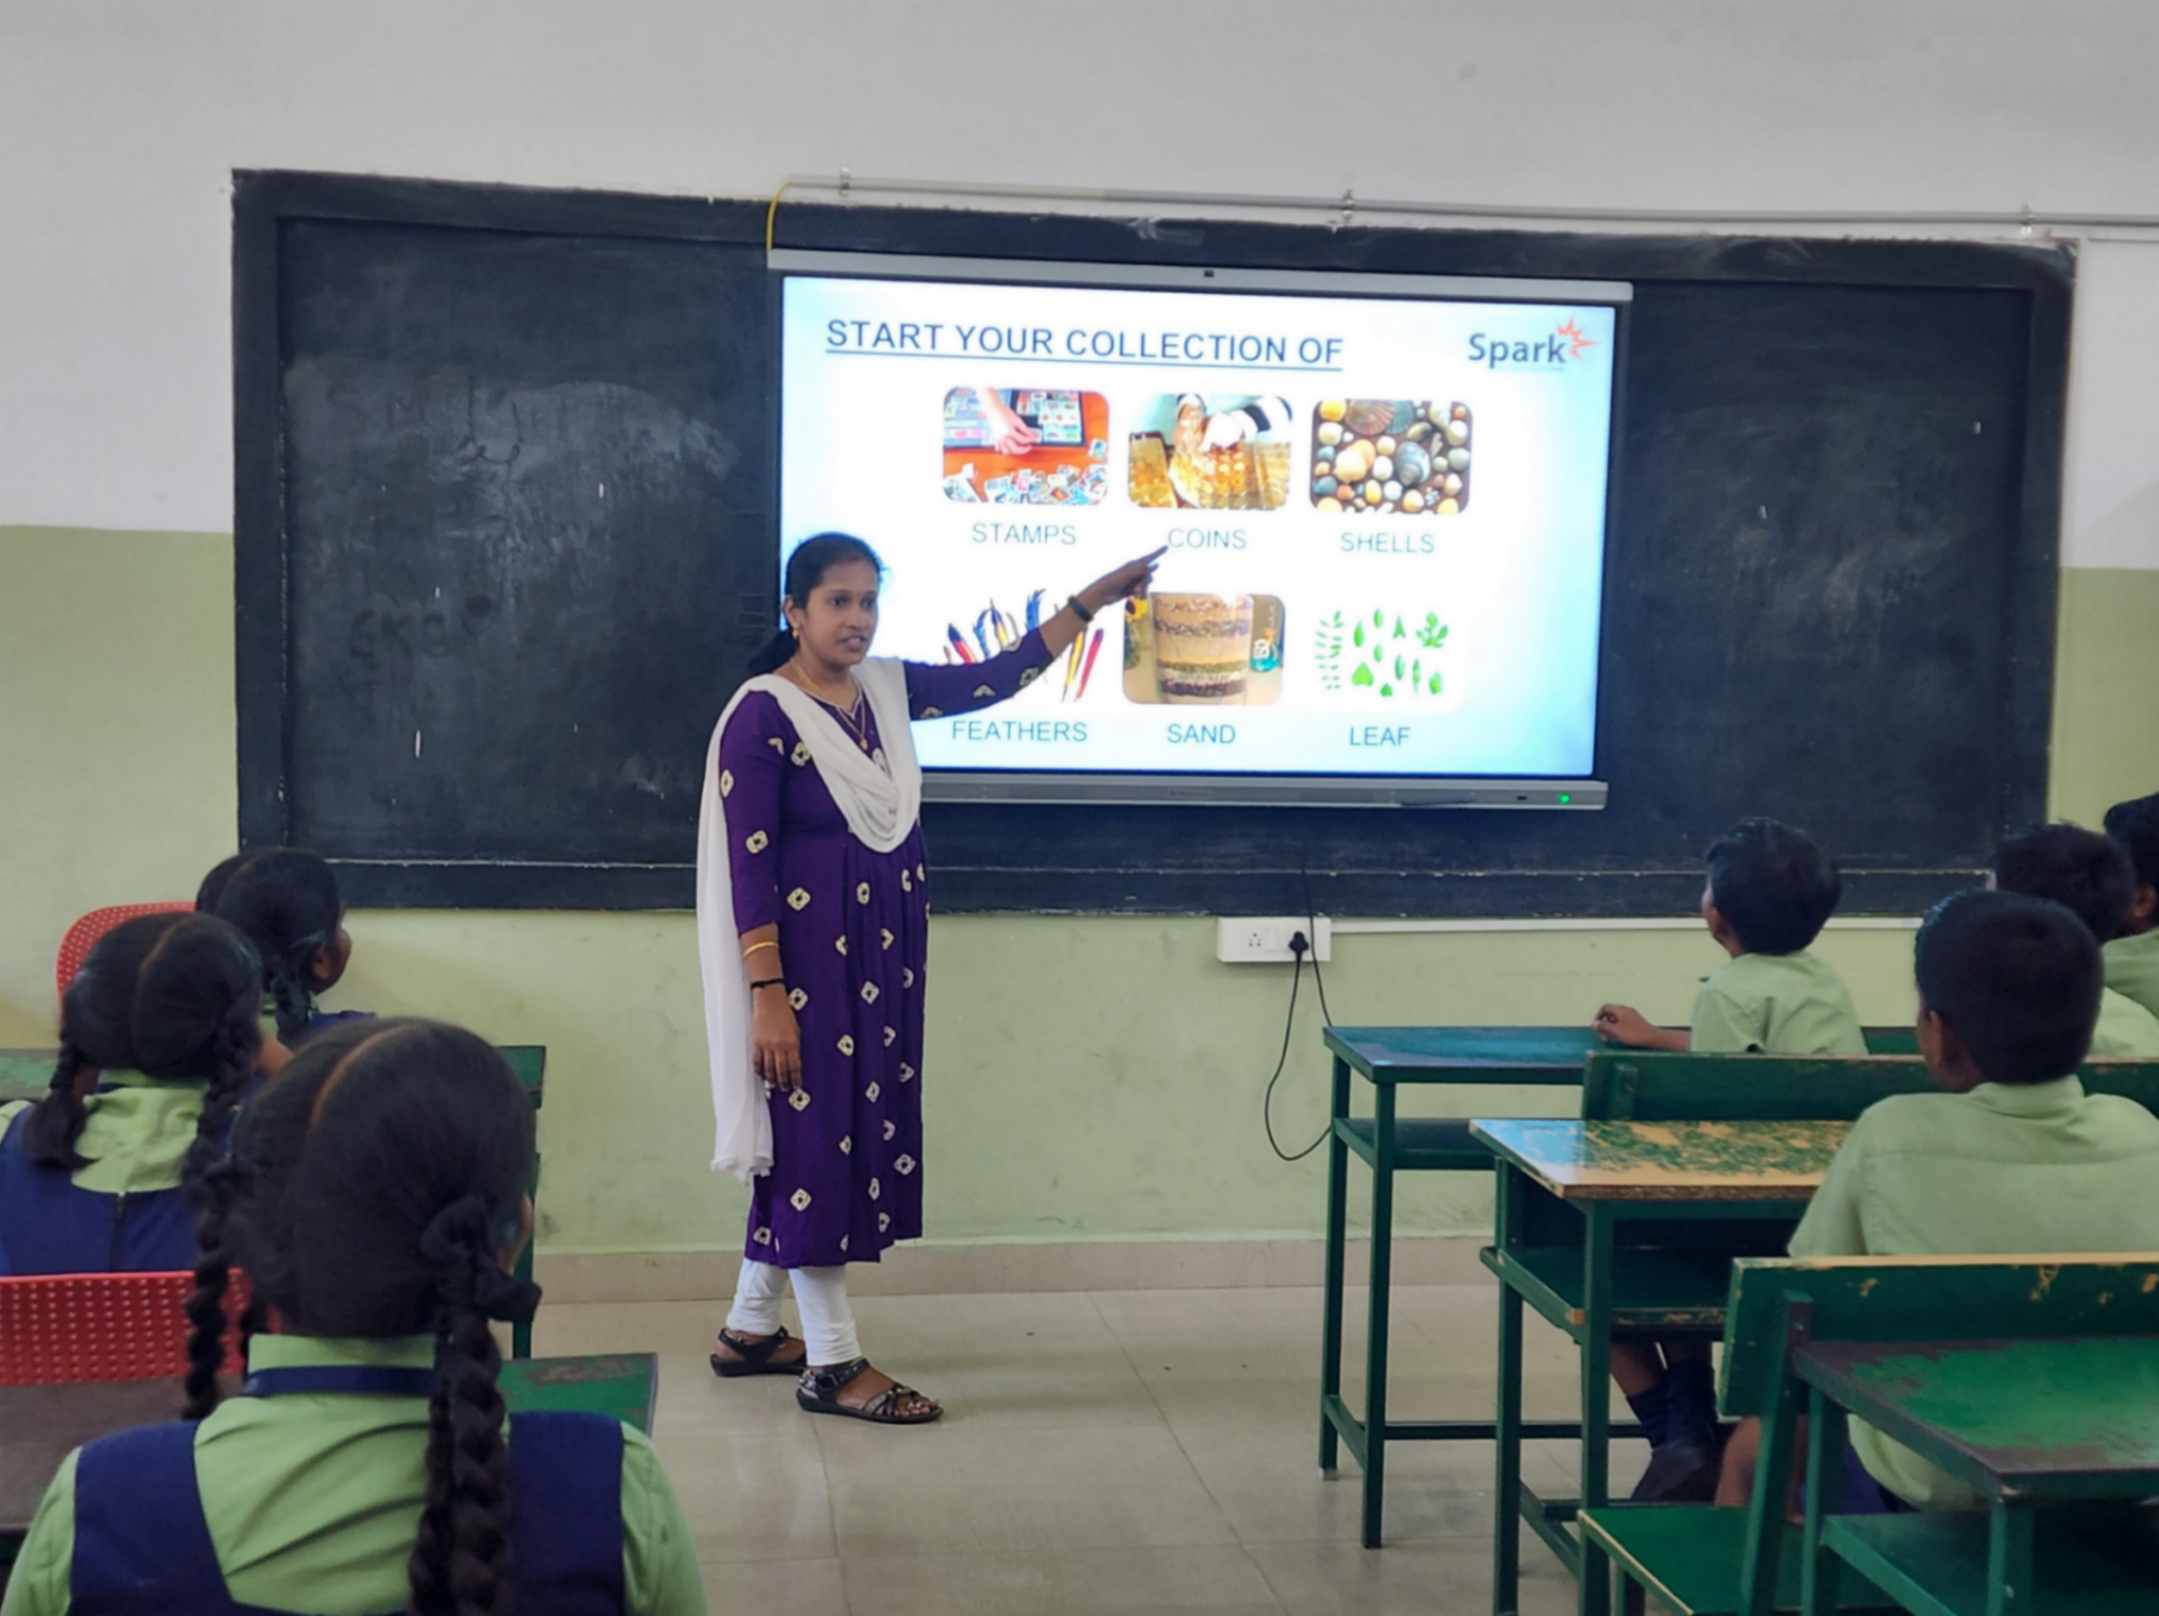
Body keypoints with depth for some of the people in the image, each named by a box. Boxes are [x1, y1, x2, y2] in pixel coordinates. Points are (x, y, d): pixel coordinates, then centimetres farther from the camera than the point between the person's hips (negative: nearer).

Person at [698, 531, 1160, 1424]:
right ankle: (832, 1362, 5)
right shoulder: (762, 714, -14)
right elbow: (748, 865, -16)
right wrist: (767, 993, -20)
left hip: (881, 950, 8)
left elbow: (996, 679, 14)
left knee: (855, 1126, 13)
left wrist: (1092, 599, 10)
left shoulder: (888, 686, 7)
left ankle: (749, 1330, 26)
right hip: (808, 952, -8)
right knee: (819, 1131, -3)